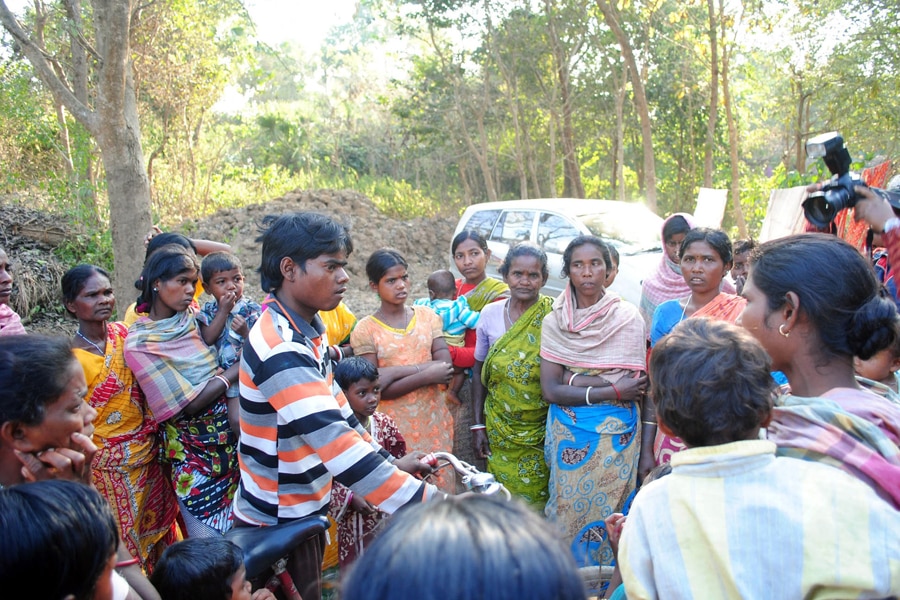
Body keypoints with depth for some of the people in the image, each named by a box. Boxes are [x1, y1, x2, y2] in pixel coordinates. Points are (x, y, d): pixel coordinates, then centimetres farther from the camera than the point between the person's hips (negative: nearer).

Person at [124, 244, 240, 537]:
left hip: (231, 438, 5)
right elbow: (190, 403, -16)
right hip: (194, 453, -5)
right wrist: (236, 369, -14)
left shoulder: (191, 315, 3)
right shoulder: (139, 343, -13)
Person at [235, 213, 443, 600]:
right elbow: (336, 442, -36)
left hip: (305, 512, 9)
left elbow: (335, 408, 9)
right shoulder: (279, 349, -28)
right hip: (277, 525, -9)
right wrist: (431, 504, -39)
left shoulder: (307, 331, 3)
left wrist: (390, 462, 6)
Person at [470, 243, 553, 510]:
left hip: (542, 433, -2)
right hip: (499, 430, 2)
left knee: (538, 500, 6)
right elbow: (479, 372, 7)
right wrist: (478, 426, 5)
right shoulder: (490, 314, -1)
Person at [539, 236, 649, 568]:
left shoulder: (628, 317, -4)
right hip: (569, 434, 1)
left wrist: (647, 449, -11)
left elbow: (642, 385, -4)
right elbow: (550, 389, -8)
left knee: (608, 516, 6)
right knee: (569, 513, 9)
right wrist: (610, 391, -15)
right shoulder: (554, 321, 0)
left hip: (617, 434, -1)